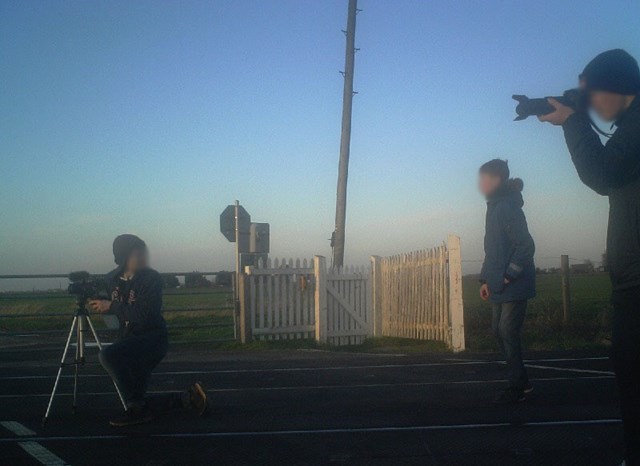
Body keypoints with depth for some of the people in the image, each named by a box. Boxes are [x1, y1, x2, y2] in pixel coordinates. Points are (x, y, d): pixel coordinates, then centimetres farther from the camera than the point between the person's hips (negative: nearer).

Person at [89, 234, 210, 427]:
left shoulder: (151, 278, -15)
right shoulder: (112, 278, 4)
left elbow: (144, 315, -27)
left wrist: (112, 306, -22)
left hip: (152, 338, -7)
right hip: (128, 338, 7)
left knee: (108, 354, -33)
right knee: (137, 402, 6)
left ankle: (136, 408, -20)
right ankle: (189, 398, 21)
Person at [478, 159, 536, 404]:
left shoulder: (507, 207, -15)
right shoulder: (494, 207, 14)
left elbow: (526, 245, -19)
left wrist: (508, 276, -18)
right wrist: (486, 280, 15)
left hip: (514, 285, -9)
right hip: (500, 286, 9)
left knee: (508, 333, -5)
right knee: (500, 331, 12)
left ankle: (516, 387, 6)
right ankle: (521, 381, 24)